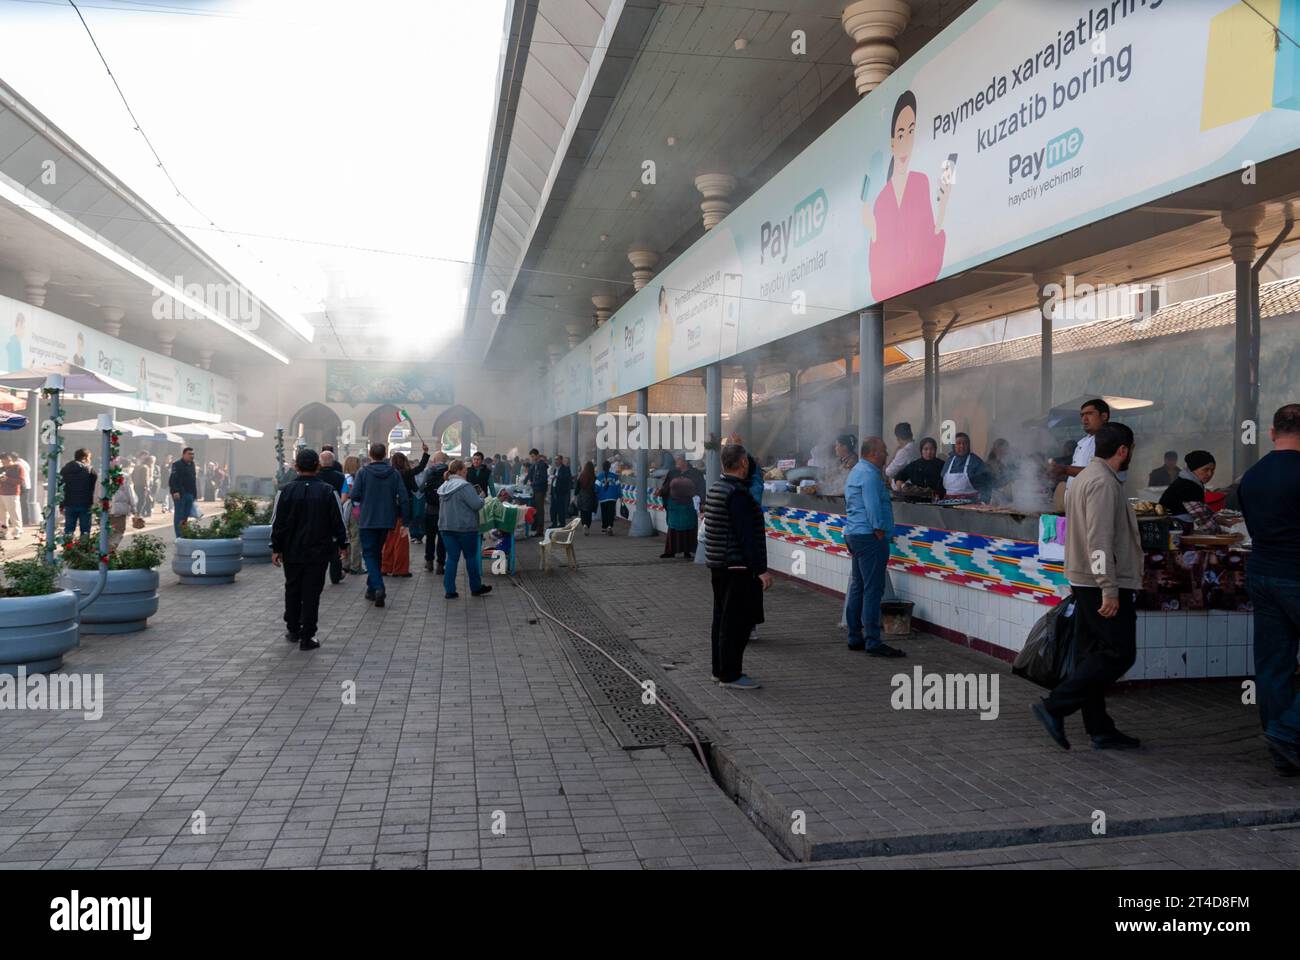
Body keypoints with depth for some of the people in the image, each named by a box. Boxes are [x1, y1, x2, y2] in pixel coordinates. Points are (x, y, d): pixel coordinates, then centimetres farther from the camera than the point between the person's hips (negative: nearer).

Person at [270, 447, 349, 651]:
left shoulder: (286, 491, -5)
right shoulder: (328, 491, -8)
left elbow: (278, 523, -2)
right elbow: (338, 521, -3)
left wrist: (276, 548, 7)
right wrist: (342, 544, 10)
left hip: (291, 552, 2)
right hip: (318, 552, -2)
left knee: (292, 590, 19)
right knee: (312, 593, 2)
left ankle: (292, 629, 30)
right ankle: (307, 637, 2)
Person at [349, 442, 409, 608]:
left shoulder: (363, 472, -8)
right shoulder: (394, 473, -1)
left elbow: (354, 496, -11)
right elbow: (403, 498, -6)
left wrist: (364, 499, 11)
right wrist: (404, 519, 0)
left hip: (367, 520, -3)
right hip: (387, 519, 3)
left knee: (369, 553, 2)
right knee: (377, 552, 18)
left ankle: (378, 587, -17)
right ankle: (372, 588, 25)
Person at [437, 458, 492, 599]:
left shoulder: (443, 487, 9)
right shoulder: (464, 486, -17)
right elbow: (477, 504, -21)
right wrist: (481, 498, 2)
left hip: (446, 527, 6)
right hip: (465, 528, -6)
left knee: (452, 558, 8)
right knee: (471, 557, 8)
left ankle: (449, 590, 4)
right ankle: (476, 588, 19)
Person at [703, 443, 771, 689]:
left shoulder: (715, 488, 12)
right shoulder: (738, 493, -19)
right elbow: (747, 535, -23)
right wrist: (761, 569, -21)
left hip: (718, 565, 10)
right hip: (738, 567, -10)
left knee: (722, 618, 16)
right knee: (737, 620, -4)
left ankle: (720, 669, 25)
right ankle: (730, 674, 0)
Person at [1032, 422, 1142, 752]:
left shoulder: (1085, 477, 19)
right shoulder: (1103, 483, -15)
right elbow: (1100, 540, -22)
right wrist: (1109, 590, -24)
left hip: (1084, 581, 11)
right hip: (1103, 584, -11)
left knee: (1091, 655, 10)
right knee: (1119, 653, -6)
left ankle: (1100, 729, 15)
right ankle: (1054, 707, -9)